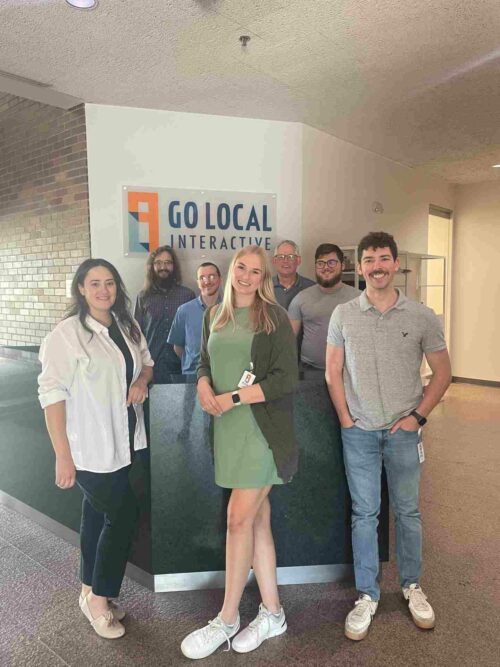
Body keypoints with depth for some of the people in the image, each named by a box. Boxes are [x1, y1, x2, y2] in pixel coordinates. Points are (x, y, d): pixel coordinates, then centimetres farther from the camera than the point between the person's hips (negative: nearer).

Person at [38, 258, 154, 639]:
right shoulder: (66, 334, -16)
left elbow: (147, 362, 18)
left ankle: (91, 593, 36)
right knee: (124, 514, -1)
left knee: (98, 514, 18)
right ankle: (98, 598, 22)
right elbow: (52, 394, -18)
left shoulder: (128, 327, 4)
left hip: (124, 442, 6)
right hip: (90, 447, -6)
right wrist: (63, 456, -20)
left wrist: (142, 381, -6)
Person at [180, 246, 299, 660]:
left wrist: (232, 398, -16)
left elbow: (286, 379, -12)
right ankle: (272, 614, 28)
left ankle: (227, 619, 18)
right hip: (228, 429, 5)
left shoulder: (274, 317, -6)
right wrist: (204, 386, -5)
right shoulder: (215, 315, 11)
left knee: (239, 519, -2)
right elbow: (205, 362, 18)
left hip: (263, 429, -5)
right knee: (258, 520, 13)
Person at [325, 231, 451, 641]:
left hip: (403, 431, 0)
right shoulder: (344, 315, -1)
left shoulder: (422, 317, -3)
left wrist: (418, 416, -5)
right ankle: (367, 596, 25)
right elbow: (333, 372, 3)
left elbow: (442, 372, 3)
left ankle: (412, 586, 36)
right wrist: (346, 419, -2)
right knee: (364, 514, 9)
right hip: (359, 431, 0)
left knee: (408, 511, 14)